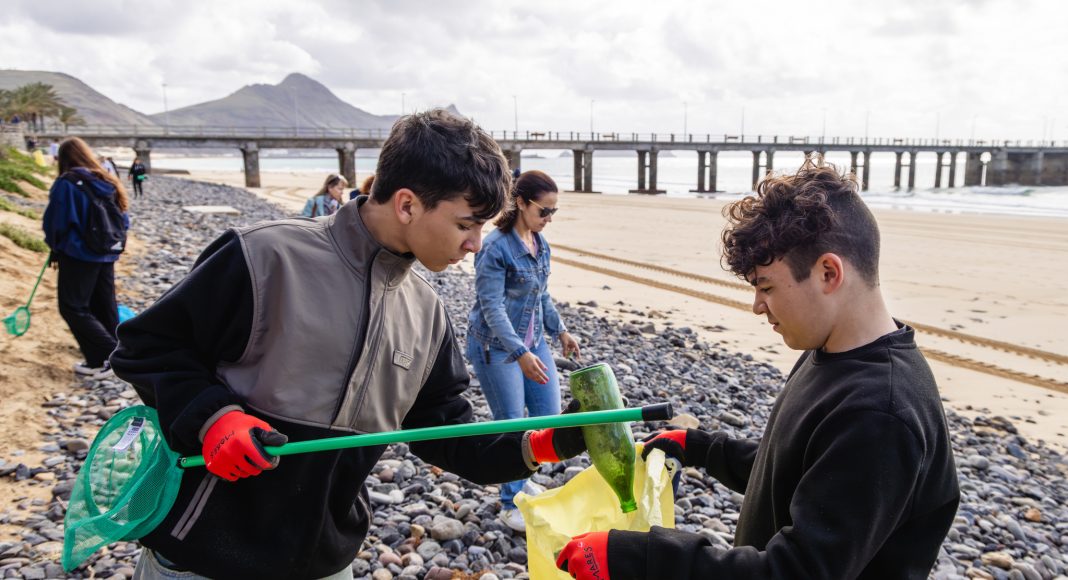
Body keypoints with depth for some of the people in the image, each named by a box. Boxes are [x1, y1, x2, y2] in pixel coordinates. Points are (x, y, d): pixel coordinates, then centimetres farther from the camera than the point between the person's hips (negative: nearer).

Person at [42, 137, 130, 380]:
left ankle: (112, 354, -7)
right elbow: (123, 220, 9)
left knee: (73, 307, 3)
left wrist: (56, 247, 7)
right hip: (107, 254, 7)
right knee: (105, 308, 13)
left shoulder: (66, 184, -13)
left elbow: (55, 223, -11)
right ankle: (100, 360, 20)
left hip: (78, 254, -6)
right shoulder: (109, 184, 5)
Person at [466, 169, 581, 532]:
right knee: (512, 424, -1)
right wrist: (520, 354, -31)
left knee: (549, 412, 10)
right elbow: (492, 307, -23)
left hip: (532, 340, 8)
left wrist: (560, 331, 16)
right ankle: (510, 504, 18)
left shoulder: (541, 243, 4)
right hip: (496, 346, -8)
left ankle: (519, 478, 33)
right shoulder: (496, 247, -20)